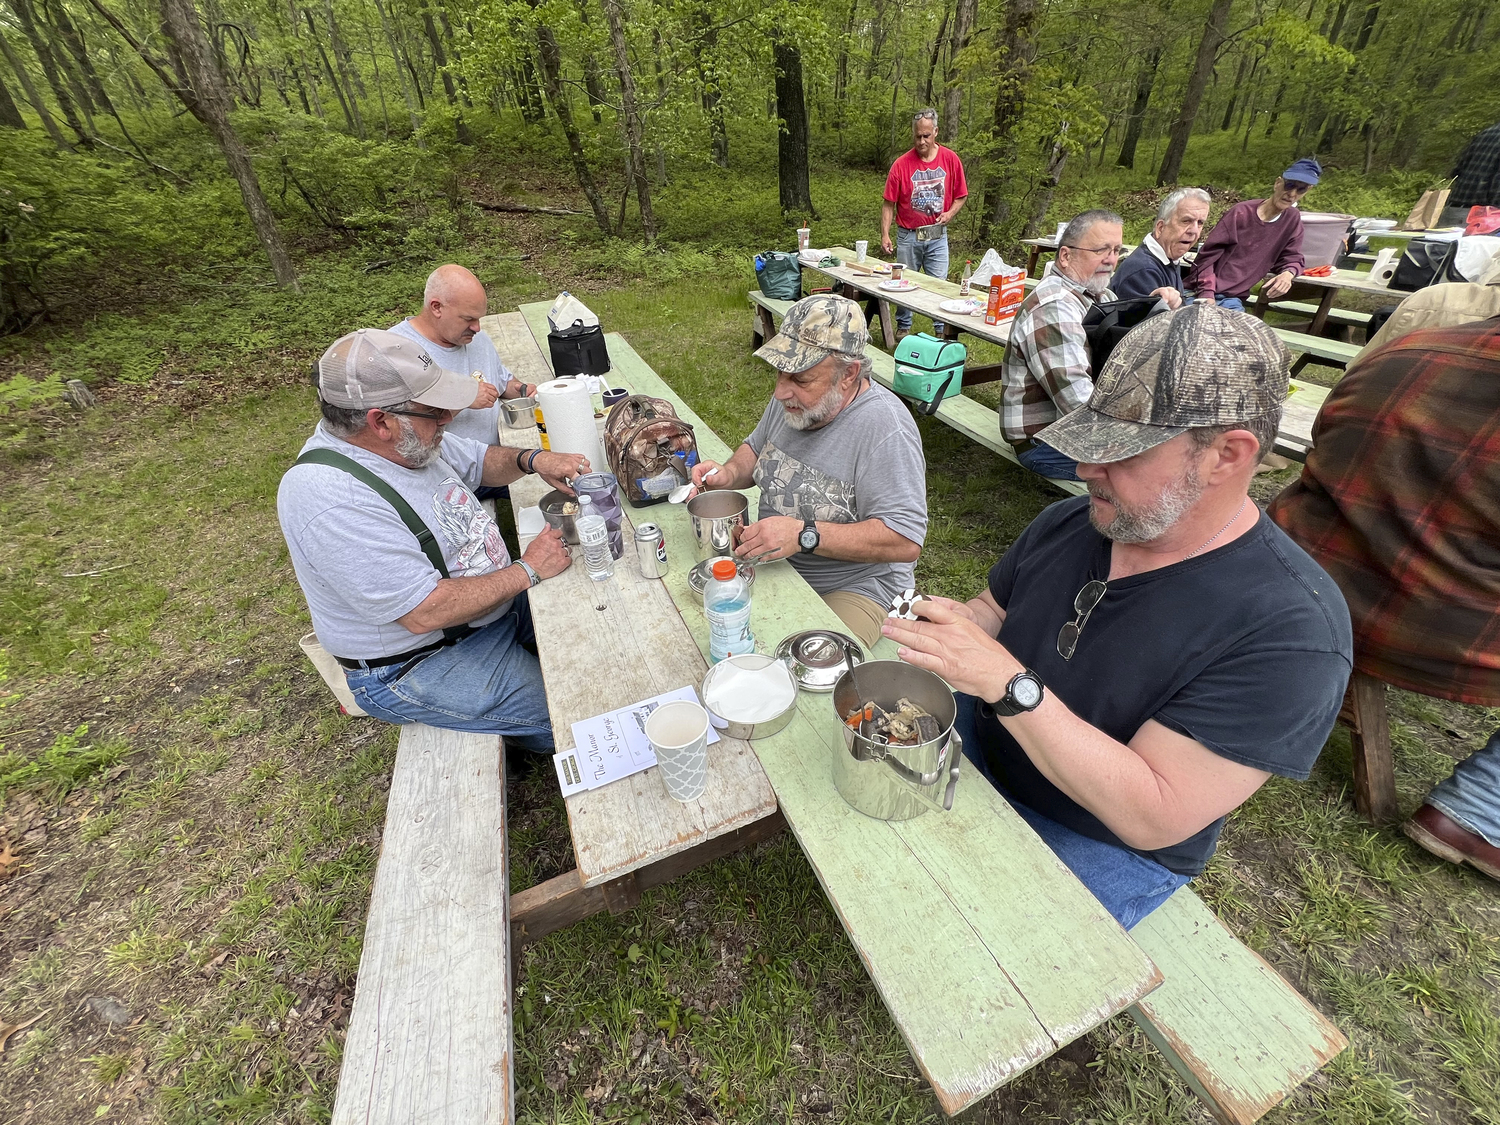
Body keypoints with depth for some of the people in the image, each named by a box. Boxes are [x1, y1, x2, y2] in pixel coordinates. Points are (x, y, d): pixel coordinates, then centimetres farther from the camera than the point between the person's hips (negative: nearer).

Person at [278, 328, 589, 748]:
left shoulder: (409, 437, -5)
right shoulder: (332, 500, -31)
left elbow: (480, 461, 13)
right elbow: (425, 613, -32)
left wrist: (533, 459, -9)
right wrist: (528, 570, -23)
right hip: (419, 664, -8)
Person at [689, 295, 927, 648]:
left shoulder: (885, 427, -25)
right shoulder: (793, 399, 0)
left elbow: (905, 541, -28)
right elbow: (756, 447, 20)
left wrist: (805, 534, -33)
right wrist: (729, 474, -3)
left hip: (853, 588, -7)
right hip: (773, 566, 7)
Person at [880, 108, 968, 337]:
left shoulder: (950, 159, -1)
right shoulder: (902, 164, -6)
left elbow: (960, 196, 7)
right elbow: (889, 203, -5)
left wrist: (950, 213, -12)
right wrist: (885, 235, -15)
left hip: (938, 235, 1)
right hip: (908, 236, 0)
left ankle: (943, 331, 12)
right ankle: (903, 327, 26)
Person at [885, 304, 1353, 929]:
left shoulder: (1290, 632, -26)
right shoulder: (1066, 523, -8)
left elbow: (1152, 816, -29)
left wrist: (1009, 683, -39)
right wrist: (944, 630, -19)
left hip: (1104, 846, -5)